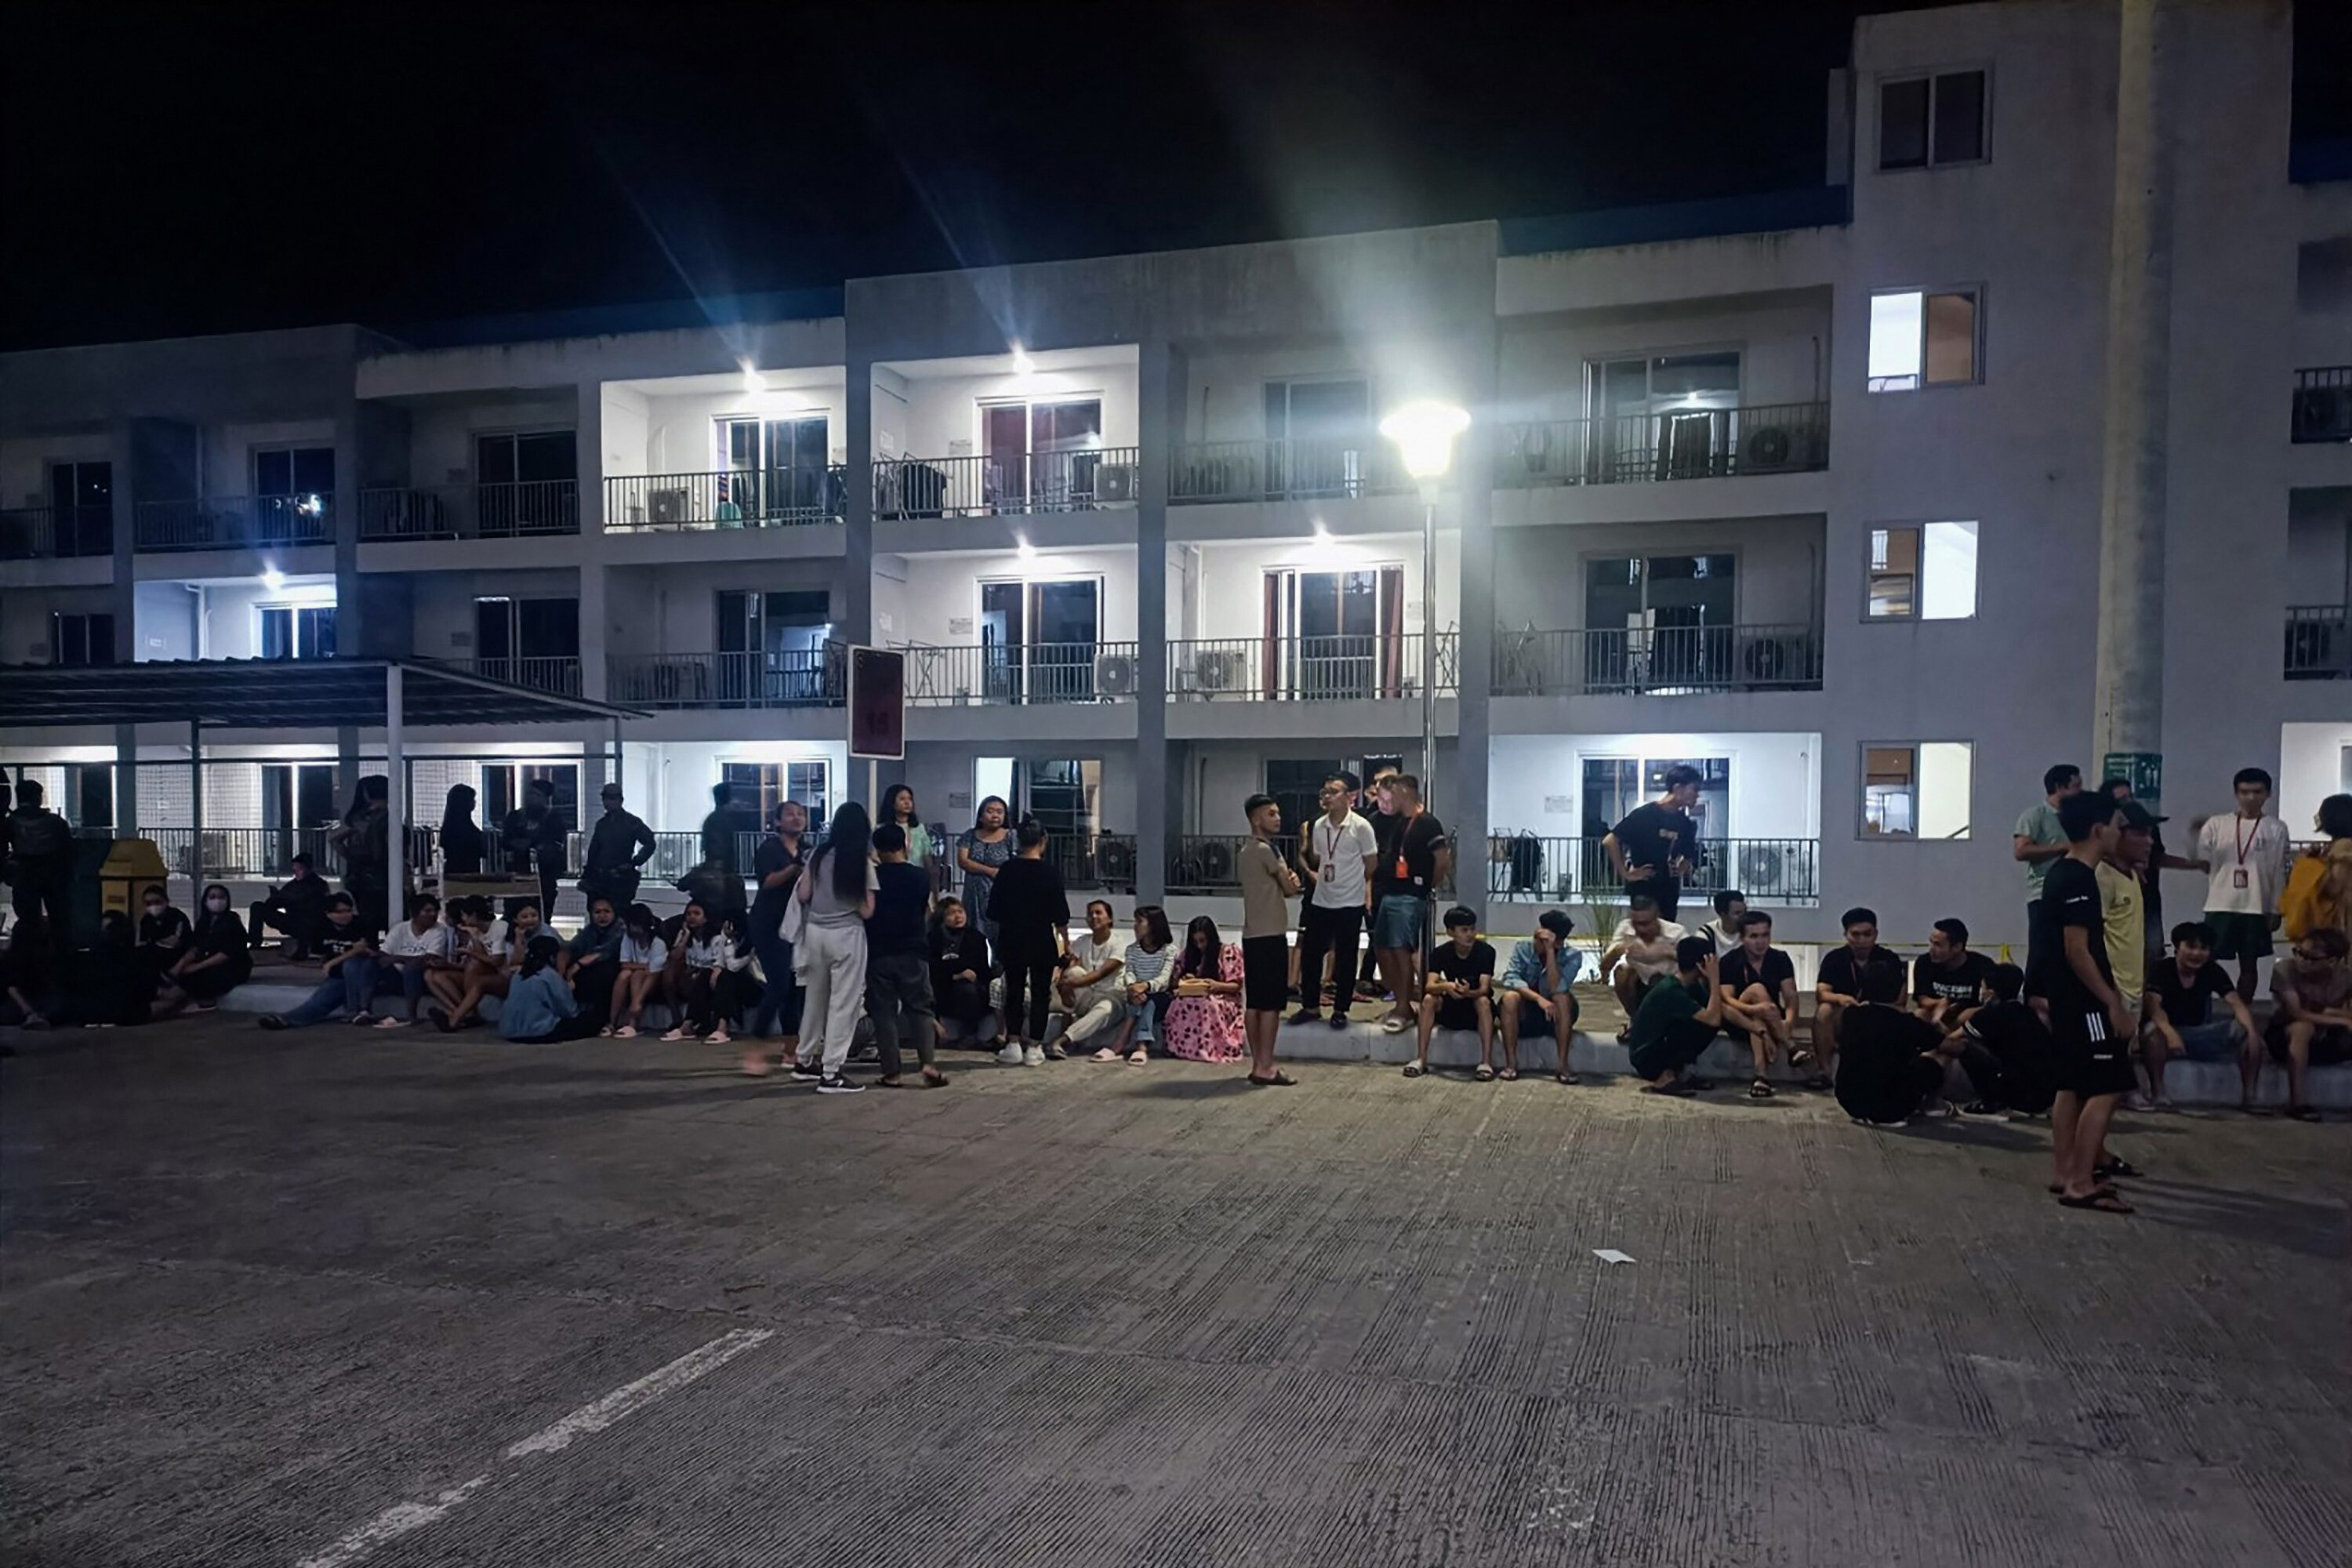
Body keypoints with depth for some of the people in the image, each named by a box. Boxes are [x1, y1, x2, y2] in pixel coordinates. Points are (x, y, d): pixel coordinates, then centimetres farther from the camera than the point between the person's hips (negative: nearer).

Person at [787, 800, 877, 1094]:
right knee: (844, 1003, 0)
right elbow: (866, 910, -11)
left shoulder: (819, 856, 1)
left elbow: (802, 896, 5)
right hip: (846, 934, -5)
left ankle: (805, 1060, 31)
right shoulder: (863, 863, -10)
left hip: (815, 931, 5)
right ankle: (831, 1073, -2)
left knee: (816, 997, 19)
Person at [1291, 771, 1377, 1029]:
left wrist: (1367, 893, 5)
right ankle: (1310, 1006, 20)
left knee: (1346, 958, 5)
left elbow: (1371, 865, -2)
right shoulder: (1318, 826, 3)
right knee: (1310, 952, 7)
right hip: (1320, 900, 5)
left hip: (1350, 903, -5)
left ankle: (1340, 1010, 16)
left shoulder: (1361, 826, -11)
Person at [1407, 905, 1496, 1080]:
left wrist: (1469, 992, -48)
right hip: (1451, 1009, 2)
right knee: (1429, 999, -25)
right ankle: (1421, 1059, -25)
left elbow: (1484, 989, -25)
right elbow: (1429, 986, -22)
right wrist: (1446, 987, -45)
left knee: (1484, 1001, -34)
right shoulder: (1441, 953, -10)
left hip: (1477, 1012, -2)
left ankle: (1486, 1062, -37)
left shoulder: (1486, 951, -16)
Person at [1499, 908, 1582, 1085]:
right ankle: (1511, 1062, -24)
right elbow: (1510, 979, -23)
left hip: (1554, 1018, 0)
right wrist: (1538, 998, -36)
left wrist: (1549, 951, -30)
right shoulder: (1522, 948, -9)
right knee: (1510, 997, -30)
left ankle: (1562, 1064, -27)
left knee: (1564, 998, -30)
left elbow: (1557, 989, -27)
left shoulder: (1573, 956, -12)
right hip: (1523, 1016, 0)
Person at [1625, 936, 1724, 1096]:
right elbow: (1713, 1019, -30)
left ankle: (1678, 1071, 5)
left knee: (1709, 1019, -1)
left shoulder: (1691, 986, 3)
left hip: (1661, 1045, 9)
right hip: (1646, 1059, -9)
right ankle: (1662, 1078, -15)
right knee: (1706, 1022, -23)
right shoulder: (1671, 992, -25)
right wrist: (1714, 979, -26)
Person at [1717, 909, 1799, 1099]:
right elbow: (1726, 999, -19)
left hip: (1772, 1021, 2)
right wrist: (1754, 1009, -39)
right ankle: (1790, 1047, -32)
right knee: (1757, 989, -30)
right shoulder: (1728, 962, -8)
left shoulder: (1780, 959, -1)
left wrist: (1789, 1021, -32)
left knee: (1759, 1022, -35)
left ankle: (1761, 1076, -44)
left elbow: (1791, 996, -10)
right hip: (1739, 1022, -1)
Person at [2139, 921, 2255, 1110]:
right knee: (2154, 1031, -39)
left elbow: (2237, 1004, -13)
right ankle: (2158, 1094, -29)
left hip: (2201, 1032, 4)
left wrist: (2251, 1032, -33)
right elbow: (2152, 1005, -29)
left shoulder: (2213, 971, -1)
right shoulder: (2161, 969, -14)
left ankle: (2249, 1096, -7)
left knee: (2247, 1036, -17)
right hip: (2170, 1030, -4)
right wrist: (2170, 1033, -48)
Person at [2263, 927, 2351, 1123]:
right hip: (2287, 1039, -3)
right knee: (2303, 1027, -36)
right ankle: (2297, 1103, -33)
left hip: (2326, 1042, 3)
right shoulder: (2285, 970, -22)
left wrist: (2331, 1012, -26)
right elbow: (2297, 1014, -27)